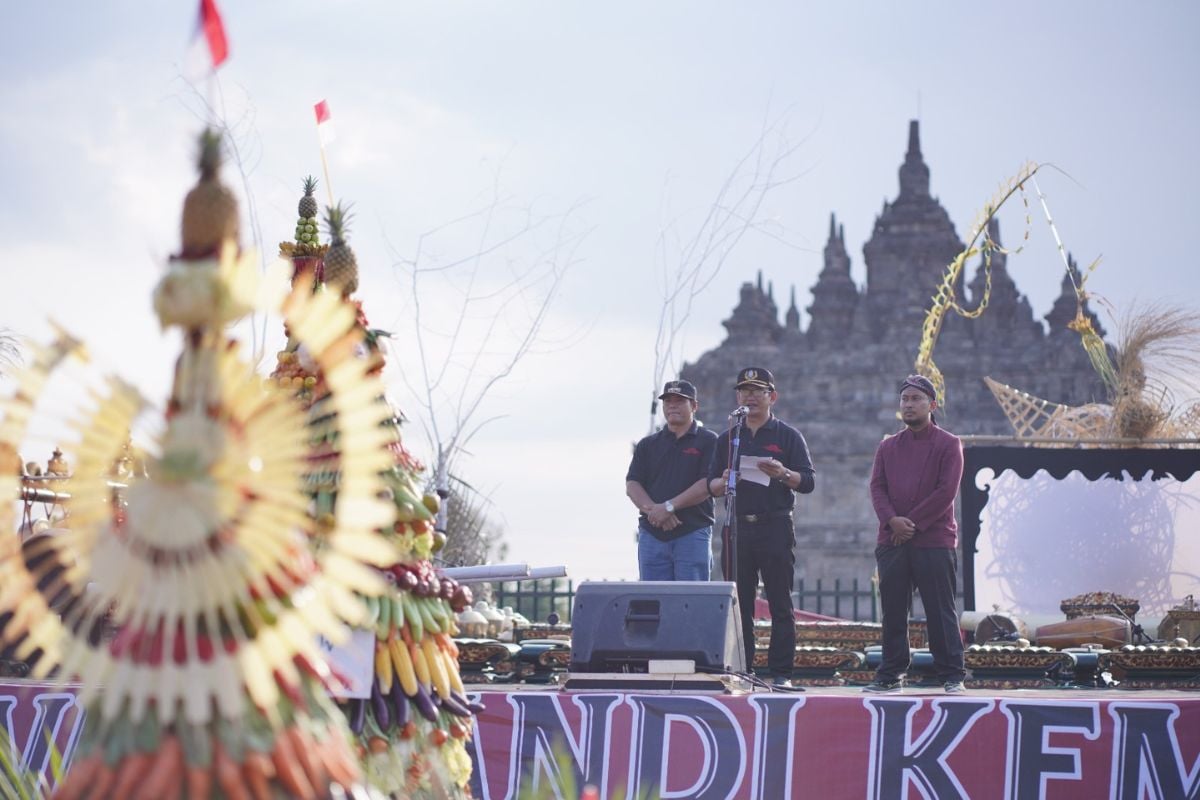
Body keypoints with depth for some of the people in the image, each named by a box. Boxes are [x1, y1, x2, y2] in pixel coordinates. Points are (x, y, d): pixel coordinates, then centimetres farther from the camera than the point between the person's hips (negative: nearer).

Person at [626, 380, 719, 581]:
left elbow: (709, 484, -8)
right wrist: (653, 510, -13)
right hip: (651, 533, 4)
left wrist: (669, 507, -15)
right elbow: (632, 485, 7)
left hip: (693, 533, -4)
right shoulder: (648, 444, 17)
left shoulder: (708, 441, 5)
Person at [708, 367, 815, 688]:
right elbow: (712, 486, 13)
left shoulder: (788, 436, 6)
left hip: (775, 526, -3)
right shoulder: (727, 439, 16)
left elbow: (808, 480, -1)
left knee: (780, 604, -3)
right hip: (737, 526, 3)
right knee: (738, 604, 2)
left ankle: (781, 672, -3)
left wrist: (783, 474, -19)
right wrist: (724, 482, -9)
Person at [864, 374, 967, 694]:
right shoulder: (888, 447, 16)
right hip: (892, 543, 4)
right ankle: (890, 675, 12)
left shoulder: (948, 445, 2)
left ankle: (952, 676, 1)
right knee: (892, 612, 6)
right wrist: (892, 520, -11)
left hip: (934, 540, -4)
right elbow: (877, 486, 7)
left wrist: (914, 523, -12)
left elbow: (946, 491, -7)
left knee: (940, 612, -3)